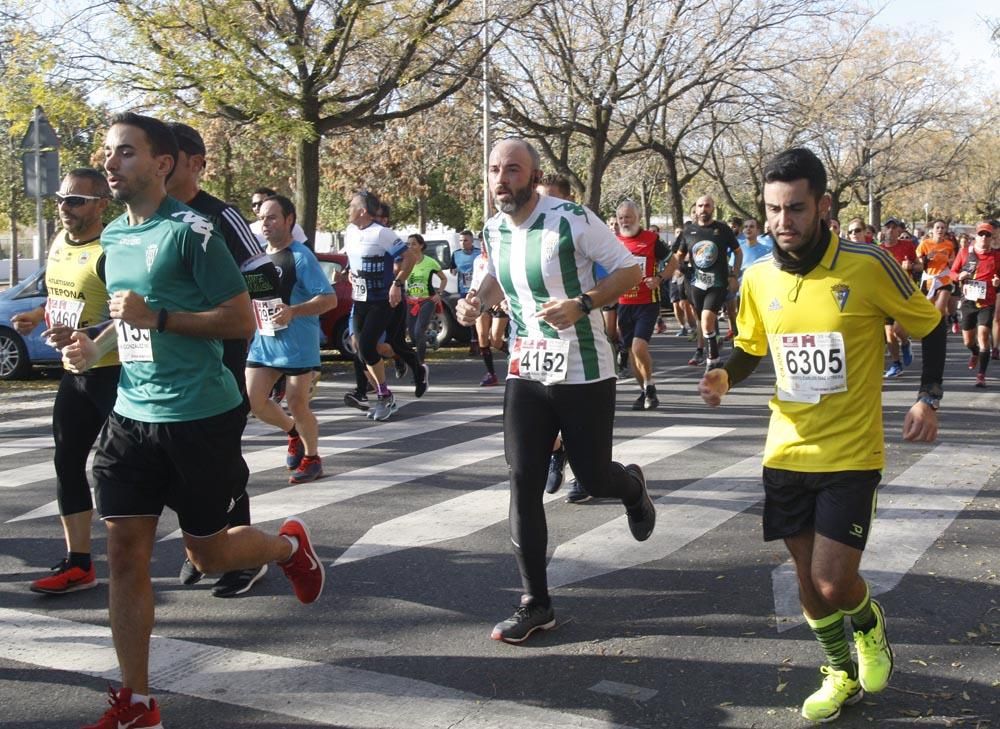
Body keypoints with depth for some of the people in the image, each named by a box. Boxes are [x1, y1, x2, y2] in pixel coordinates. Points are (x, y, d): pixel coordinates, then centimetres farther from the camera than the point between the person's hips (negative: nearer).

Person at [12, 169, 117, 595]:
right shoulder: (59, 242, 9)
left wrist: (82, 336, -32)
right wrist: (38, 316, 9)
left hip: (115, 374, -9)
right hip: (75, 372, 9)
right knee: (67, 463, 11)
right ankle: (78, 564, 19)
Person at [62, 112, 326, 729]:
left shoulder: (191, 232, -12)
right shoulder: (114, 236, 11)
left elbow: (242, 321, -14)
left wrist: (155, 316, -21)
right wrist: (97, 347, 6)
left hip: (201, 417, -6)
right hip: (132, 416, 6)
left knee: (208, 553, 7)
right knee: (126, 552, 0)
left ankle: (289, 544, 39)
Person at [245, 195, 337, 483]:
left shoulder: (300, 256, -12)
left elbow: (329, 299, -17)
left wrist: (293, 311, -28)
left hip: (298, 343, -7)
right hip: (263, 341, 7)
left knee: (297, 404, -1)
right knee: (253, 401, 3)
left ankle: (312, 458, 21)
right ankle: (293, 432, 29)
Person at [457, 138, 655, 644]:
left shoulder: (573, 220, -16)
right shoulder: (493, 230, 2)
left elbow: (630, 270, -10)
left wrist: (582, 304, -25)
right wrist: (477, 301, 0)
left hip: (584, 374, -4)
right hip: (526, 373, 5)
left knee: (594, 478, 5)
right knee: (523, 484, -2)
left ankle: (633, 487, 46)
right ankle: (535, 604, 7)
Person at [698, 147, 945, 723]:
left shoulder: (868, 265, -13)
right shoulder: (759, 279, -1)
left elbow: (932, 326, 0)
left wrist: (929, 399, -9)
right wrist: (725, 377, -6)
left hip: (851, 456, -4)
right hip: (787, 454, 4)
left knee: (833, 584, -8)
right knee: (808, 579, 11)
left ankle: (869, 624, 28)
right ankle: (841, 675, 35)